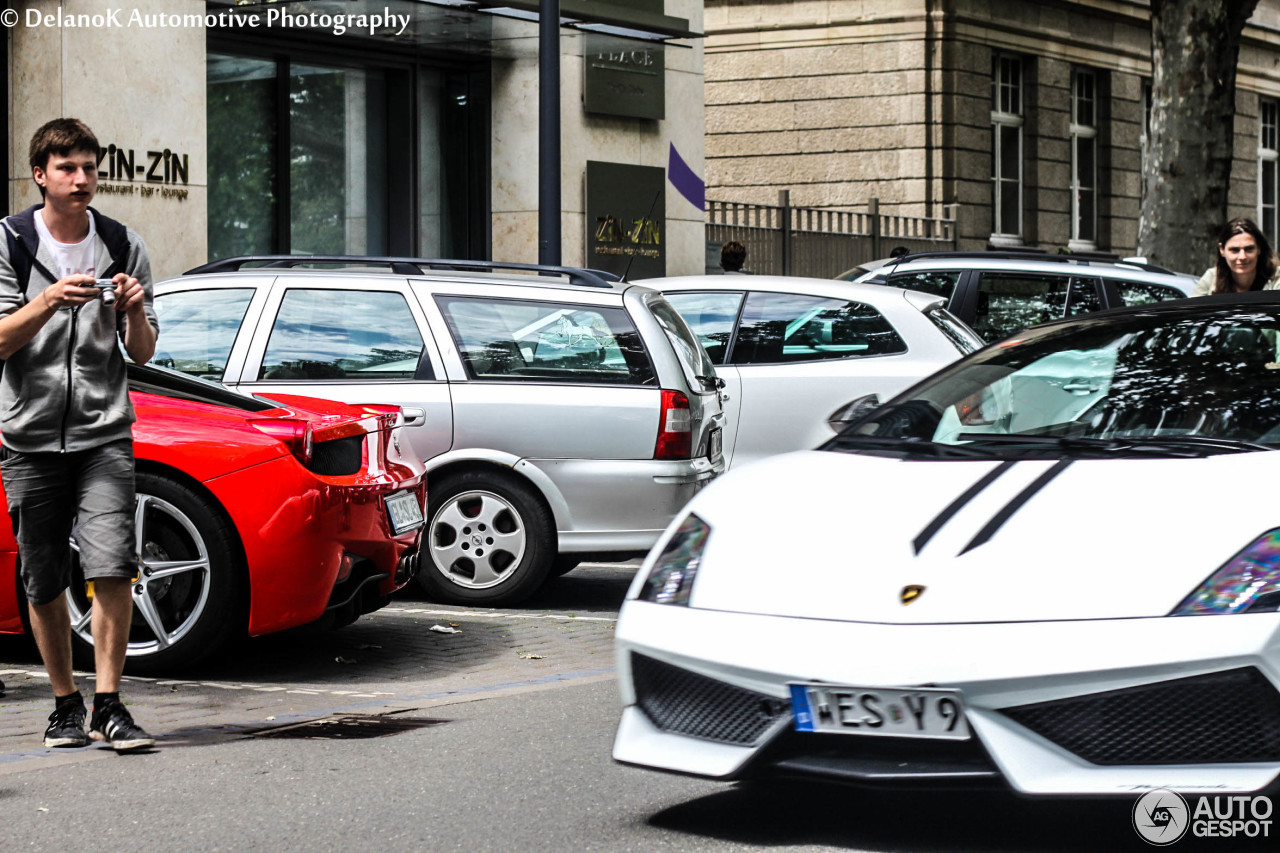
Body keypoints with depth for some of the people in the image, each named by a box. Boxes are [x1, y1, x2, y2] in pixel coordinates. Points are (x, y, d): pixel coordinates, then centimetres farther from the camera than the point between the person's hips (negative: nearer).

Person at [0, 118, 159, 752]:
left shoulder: (122, 246, 5)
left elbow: (141, 354, 8)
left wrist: (135, 312, -13)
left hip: (104, 432, 0)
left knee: (113, 567, -15)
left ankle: (108, 705, -10)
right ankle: (65, 703, 20)